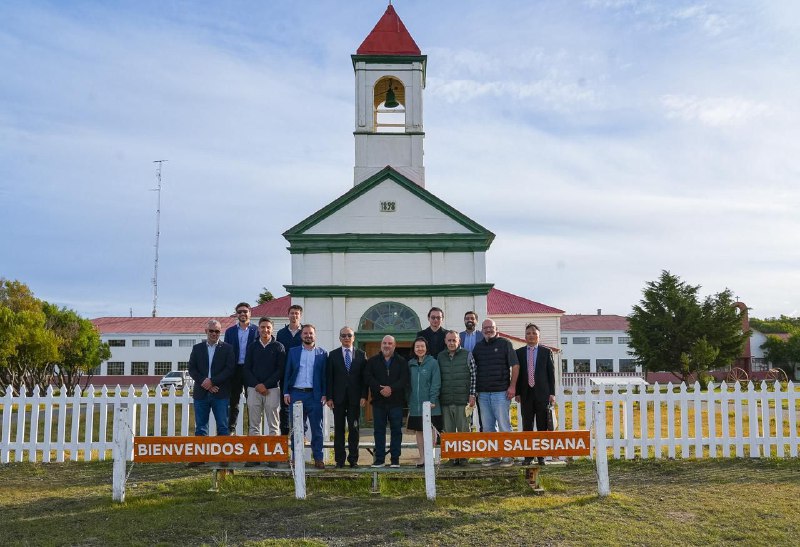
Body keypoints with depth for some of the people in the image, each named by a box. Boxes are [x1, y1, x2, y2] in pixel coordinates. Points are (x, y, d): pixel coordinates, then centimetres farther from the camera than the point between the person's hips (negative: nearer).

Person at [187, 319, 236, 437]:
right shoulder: (197, 348, 11)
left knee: (223, 427, -1)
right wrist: (204, 382, -10)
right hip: (201, 393, 2)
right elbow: (192, 369, 4)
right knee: (200, 428, 6)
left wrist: (212, 381, -14)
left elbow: (230, 369, -6)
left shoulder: (227, 348, 3)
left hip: (220, 393, -2)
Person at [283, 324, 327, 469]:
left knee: (317, 428, 2)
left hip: (315, 395, -1)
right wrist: (286, 392, 0)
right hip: (296, 394, 1)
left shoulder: (322, 353, 6)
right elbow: (287, 373, 8)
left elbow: (325, 375, 3)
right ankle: (297, 457, 12)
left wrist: (324, 394, -4)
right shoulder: (293, 352, 9)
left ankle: (318, 458, 8)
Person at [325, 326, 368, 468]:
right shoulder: (333, 355, 6)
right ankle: (339, 459, 10)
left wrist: (364, 396, -5)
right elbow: (329, 378, 3)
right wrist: (329, 397, -4)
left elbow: (364, 377, 4)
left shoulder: (361, 355, 6)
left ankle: (353, 459, 11)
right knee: (339, 429, 4)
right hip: (338, 398, 0)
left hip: (355, 398, 0)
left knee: (354, 429, 4)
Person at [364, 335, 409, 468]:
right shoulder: (372, 361, 8)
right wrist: (380, 389, -16)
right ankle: (380, 459, 11)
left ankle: (395, 459, 9)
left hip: (396, 401, -1)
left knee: (396, 430, 2)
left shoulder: (402, 362, 6)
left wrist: (391, 388, -19)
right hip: (378, 401, 1)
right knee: (379, 430, 5)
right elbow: (368, 377, -4)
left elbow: (404, 379, -5)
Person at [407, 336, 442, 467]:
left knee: (430, 431, 2)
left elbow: (436, 383, -8)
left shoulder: (433, 363, -5)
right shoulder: (410, 364, 8)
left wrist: (432, 400, -15)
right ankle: (422, 457, 17)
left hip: (430, 404, -4)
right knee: (418, 431, 9)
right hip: (415, 405, 4)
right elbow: (408, 384, 10)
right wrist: (408, 401, 6)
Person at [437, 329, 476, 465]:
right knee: (448, 430, 6)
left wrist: (472, 395, -5)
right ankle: (452, 456, 14)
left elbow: (473, 376, 1)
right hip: (445, 400, 3)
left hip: (462, 399, -3)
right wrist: (437, 397, 10)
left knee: (463, 429, -1)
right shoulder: (440, 357, 11)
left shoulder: (467, 355, 2)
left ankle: (463, 456, 9)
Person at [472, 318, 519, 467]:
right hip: (483, 393, 5)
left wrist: (512, 386, -10)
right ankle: (493, 456, 16)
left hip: (501, 392, -5)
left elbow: (515, 365, -3)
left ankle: (508, 456, 4)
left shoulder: (504, 343, 1)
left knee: (504, 425, -4)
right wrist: (474, 389, 10)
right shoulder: (478, 346, 13)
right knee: (487, 426, 8)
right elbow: (473, 368, 18)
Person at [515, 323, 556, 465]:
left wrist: (552, 393, -2)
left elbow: (551, 373, 4)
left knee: (542, 426, 2)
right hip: (526, 394, 1)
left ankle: (541, 455, 9)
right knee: (527, 426, 3)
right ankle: (528, 455, 9)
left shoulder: (546, 352, 5)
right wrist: (517, 392, 1)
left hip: (542, 394, -1)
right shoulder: (519, 353, 8)